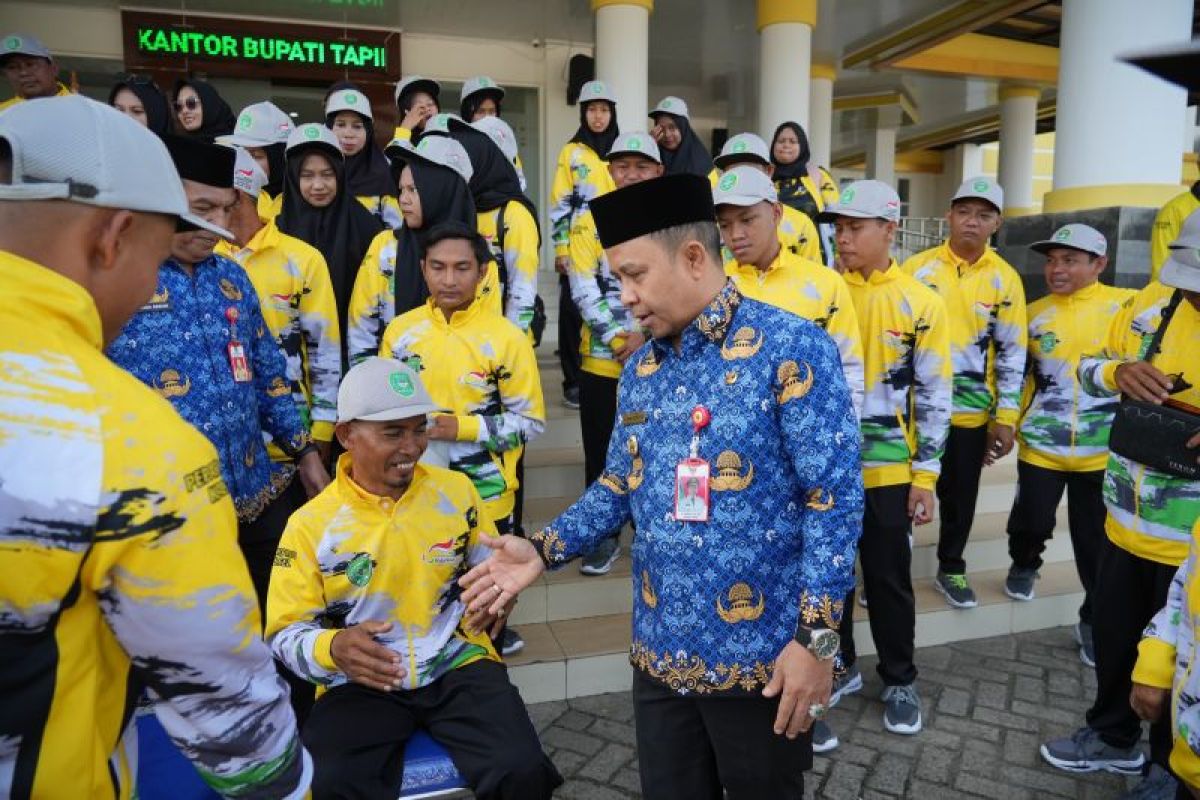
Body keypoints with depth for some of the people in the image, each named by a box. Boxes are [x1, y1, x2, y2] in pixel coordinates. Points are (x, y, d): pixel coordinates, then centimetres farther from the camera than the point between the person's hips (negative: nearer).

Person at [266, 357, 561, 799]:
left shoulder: (457, 489, 2)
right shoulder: (310, 523, -4)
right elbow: (286, 632, -1)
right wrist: (333, 648, -23)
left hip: (459, 664, 1)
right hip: (361, 683, -1)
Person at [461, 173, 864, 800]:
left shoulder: (790, 346, -13)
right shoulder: (641, 368, 7)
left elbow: (835, 496, -15)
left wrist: (816, 636, -17)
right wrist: (544, 550, 0)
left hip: (760, 655, -5)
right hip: (660, 652, 6)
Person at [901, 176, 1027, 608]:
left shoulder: (1005, 280, 0)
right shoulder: (918, 267, -2)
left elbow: (1012, 354, 2)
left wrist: (1007, 418, -2)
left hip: (971, 411, 1)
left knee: (960, 494, 13)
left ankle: (951, 569, 32)